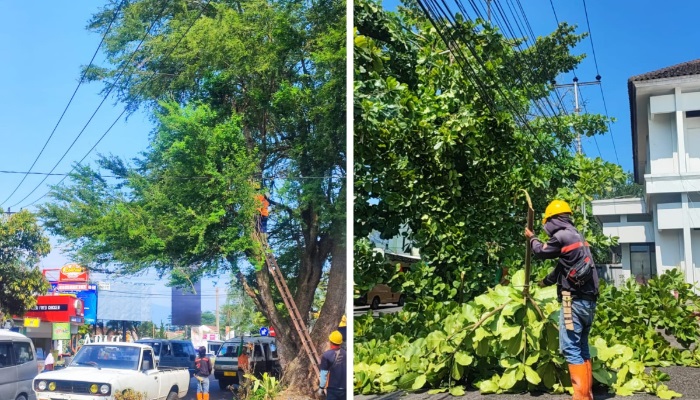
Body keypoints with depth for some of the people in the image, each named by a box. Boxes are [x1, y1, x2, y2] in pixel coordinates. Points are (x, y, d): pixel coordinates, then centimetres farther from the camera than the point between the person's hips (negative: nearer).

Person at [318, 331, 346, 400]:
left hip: (332, 388, -4)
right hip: (344, 388, 4)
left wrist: (321, 387, 1)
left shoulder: (327, 355, -14)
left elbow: (324, 374, -10)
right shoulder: (345, 353, -1)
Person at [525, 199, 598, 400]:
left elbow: (541, 251, 6)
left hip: (574, 300, -9)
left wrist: (532, 238, 27)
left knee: (570, 348, -9)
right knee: (582, 347, 14)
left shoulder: (561, 236, -11)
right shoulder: (576, 236, 19)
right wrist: (545, 281, 47)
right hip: (588, 300, 9)